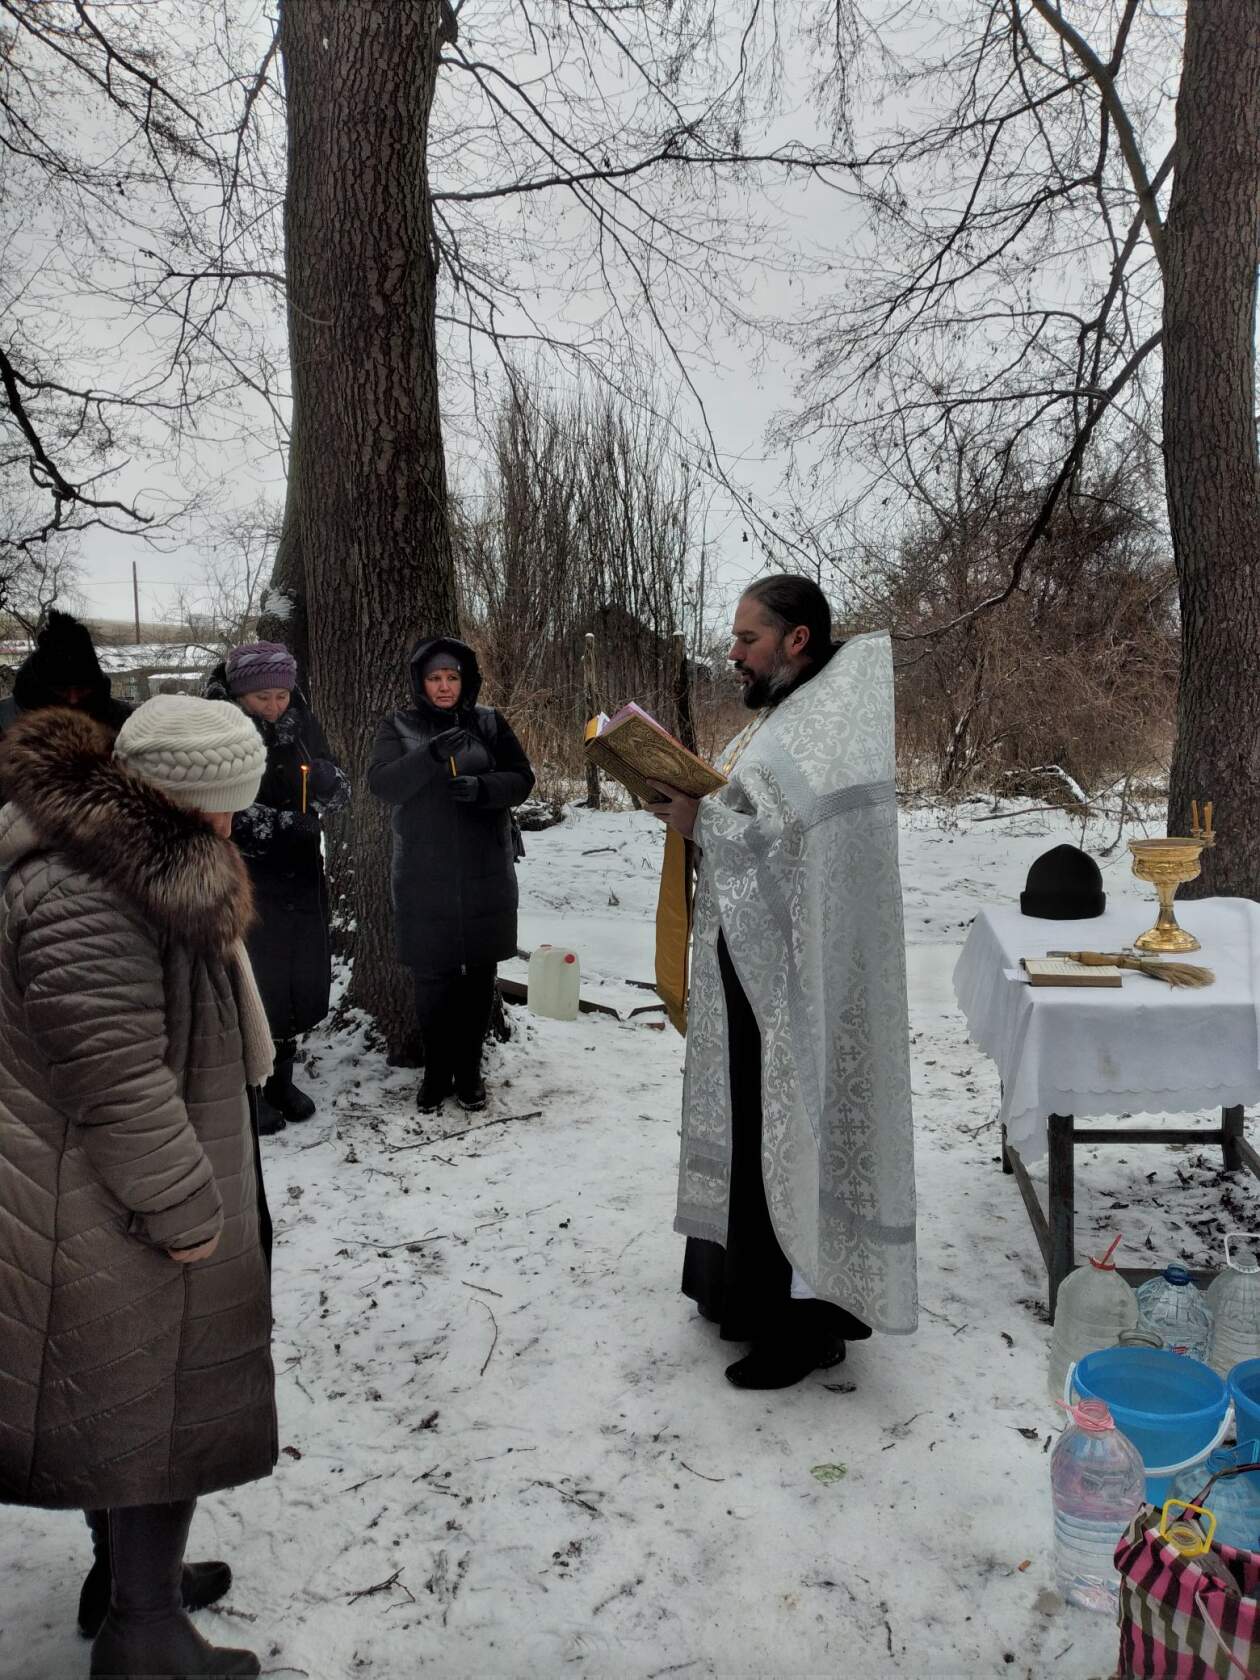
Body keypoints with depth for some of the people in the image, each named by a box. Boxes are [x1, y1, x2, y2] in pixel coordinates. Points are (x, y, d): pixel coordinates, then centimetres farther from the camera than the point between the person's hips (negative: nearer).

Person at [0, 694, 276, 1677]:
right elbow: (118, 1081, -28)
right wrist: (183, 1207, -19)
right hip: (121, 1216, -10)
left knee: (125, 1392, 24)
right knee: (159, 1400, 6)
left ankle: (127, 1572, 43)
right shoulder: (84, 897, -28)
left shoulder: (129, 856, 6)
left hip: (123, 1200, 10)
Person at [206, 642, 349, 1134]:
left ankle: (281, 1078, 28)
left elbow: (340, 789, 2)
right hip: (244, 877, -5)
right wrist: (288, 822, -18)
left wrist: (316, 771, -19)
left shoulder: (302, 723, 4)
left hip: (301, 876, 5)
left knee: (301, 978, 11)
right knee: (253, 981, -1)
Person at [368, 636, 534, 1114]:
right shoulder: (398, 727, 2)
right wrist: (430, 756, -28)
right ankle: (437, 1070, 20)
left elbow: (521, 779, -1)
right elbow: (381, 783, -13)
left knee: (478, 976, 8)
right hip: (424, 877, -1)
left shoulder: (489, 722, 4)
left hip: (485, 874, 1)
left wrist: (482, 786, -21)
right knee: (431, 977, 3)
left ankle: (469, 1069, 23)